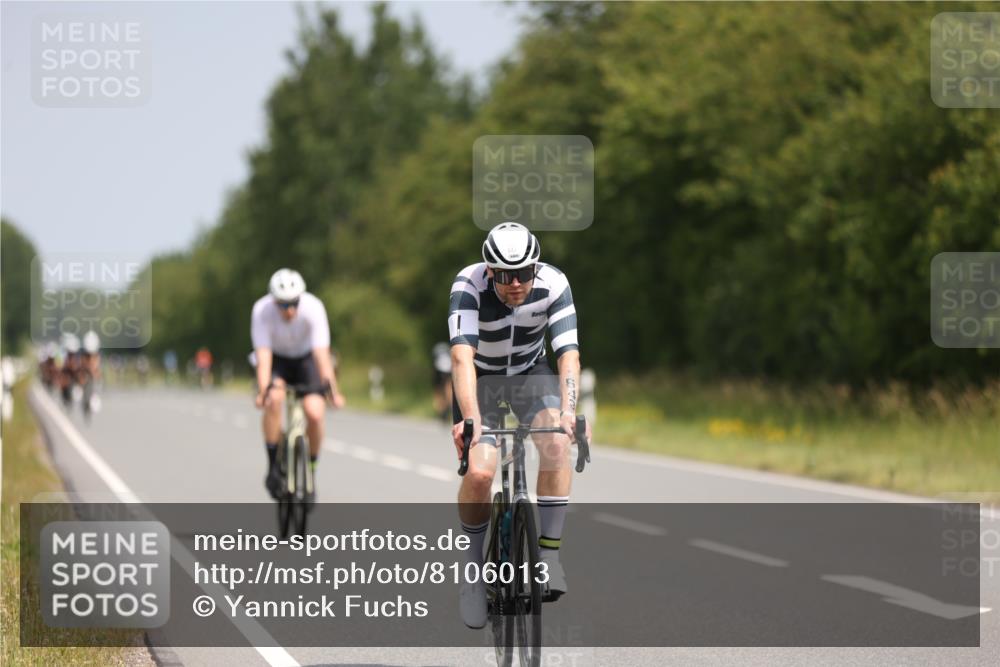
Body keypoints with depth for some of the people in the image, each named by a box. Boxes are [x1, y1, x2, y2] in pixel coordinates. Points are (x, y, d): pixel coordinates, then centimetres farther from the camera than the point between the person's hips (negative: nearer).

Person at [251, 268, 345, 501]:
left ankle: (310, 471, 3)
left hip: (305, 358, 0)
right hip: (277, 360, 0)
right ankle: (273, 466, -19)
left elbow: (322, 353, -34)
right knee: (274, 398, -32)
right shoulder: (262, 310, -29)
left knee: (315, 413, -21)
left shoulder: (313, 308, -30)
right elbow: (263, 355, -31)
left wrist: (332, 390, -45)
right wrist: (263, 391, -45)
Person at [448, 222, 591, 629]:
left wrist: (568, 411, -48)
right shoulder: (469, 285, -31)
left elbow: (568, 355, -32)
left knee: (556, 445, -27)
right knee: (479, 473, -20)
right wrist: (470, 419, -54)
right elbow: (462, 356, -41)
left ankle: (549, 553, -19)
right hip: (480, 377, -1)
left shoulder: (553, 284, -26)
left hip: (530, 373, 1)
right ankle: (473, 567, 3)